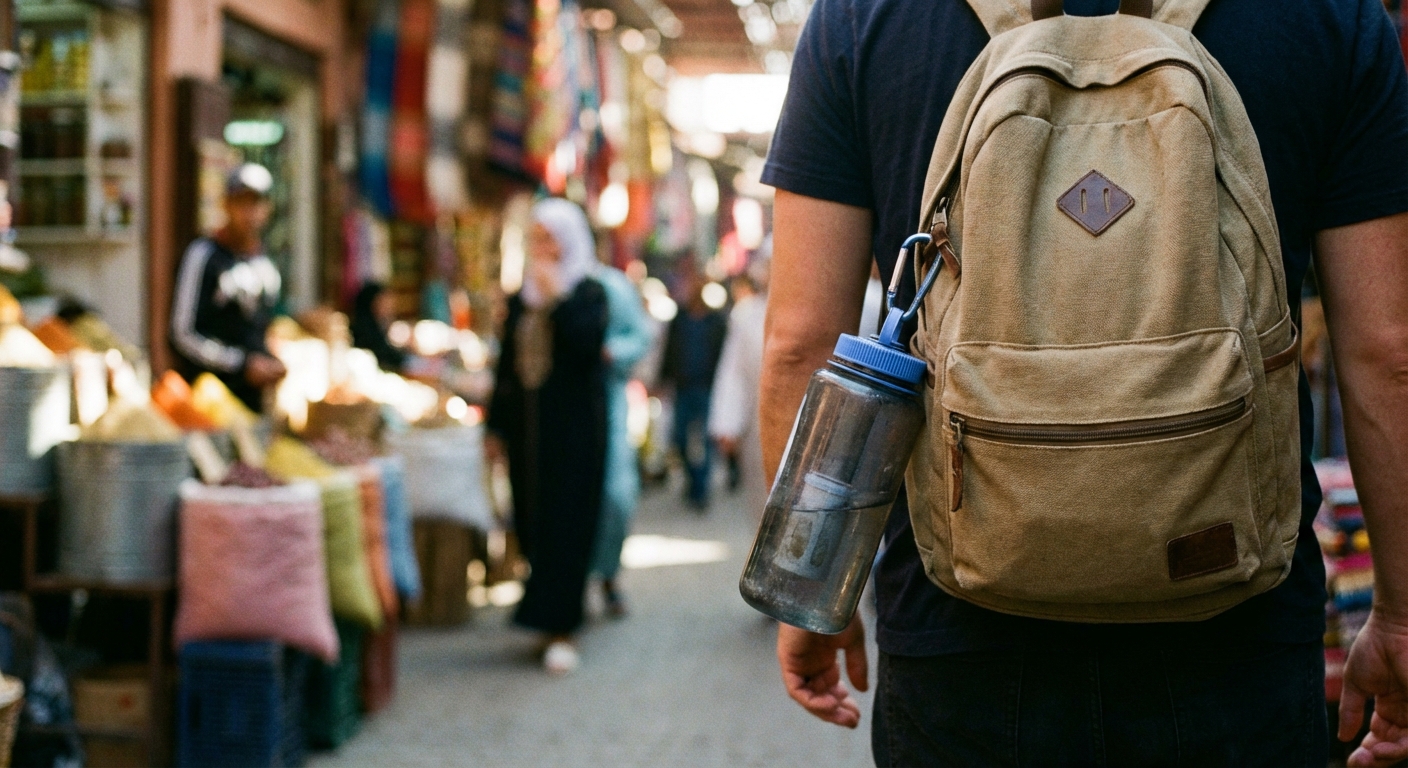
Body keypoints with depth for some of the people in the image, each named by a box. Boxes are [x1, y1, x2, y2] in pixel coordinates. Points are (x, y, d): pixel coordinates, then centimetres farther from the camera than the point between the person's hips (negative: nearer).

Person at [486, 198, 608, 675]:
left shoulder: (588, 293, -4)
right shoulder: (522, 298, 12)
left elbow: (586, 342, -22)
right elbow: (507, 363, 13)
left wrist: (557, 296, -19)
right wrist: (497, 425, 10)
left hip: (573, 426, -5)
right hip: (528, 424, 5)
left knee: (565, 522, -5)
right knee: (531, 522, 5)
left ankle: (560, 626, -2)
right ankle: (553, 613, 18)